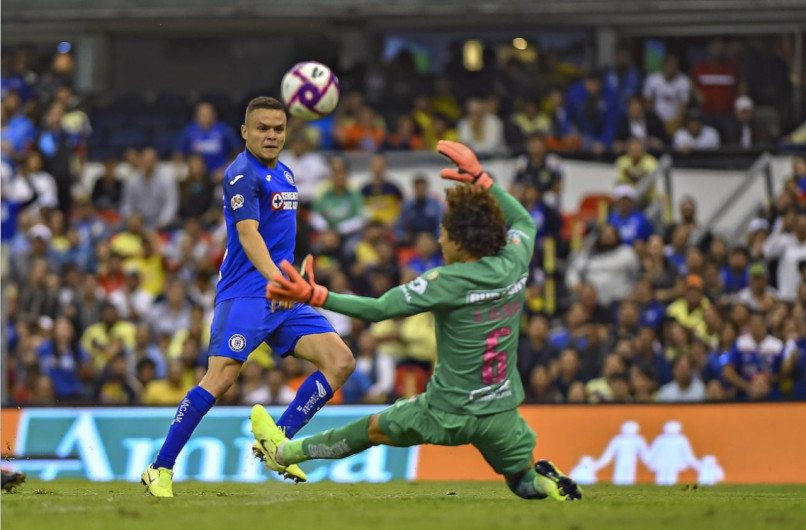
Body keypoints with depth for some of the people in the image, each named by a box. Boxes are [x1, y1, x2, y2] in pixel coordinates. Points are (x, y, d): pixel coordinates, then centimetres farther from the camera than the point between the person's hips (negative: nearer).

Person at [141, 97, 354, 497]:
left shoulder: (282, 173, 16)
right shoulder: (242, 175, -11)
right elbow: (247, 233, -26)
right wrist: (274, 277, -40)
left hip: (283, 296, 8)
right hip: (245, 294, -8)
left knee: (340, 361, -4)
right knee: (221, 377, -20)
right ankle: (161, 470, -12)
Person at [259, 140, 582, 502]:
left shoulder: (450, 282, -21)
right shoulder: (514, 264, -6)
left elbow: (378, 309, -23)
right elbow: (523, 221, 18)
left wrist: (313, 296, -22)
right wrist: (480, 179, 19)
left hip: (448, 413, -3)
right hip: (502, 414, 3)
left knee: (369, 430, 19)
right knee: (526, 483, 20)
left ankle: (283, 453, 37)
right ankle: (550, 484, -15)